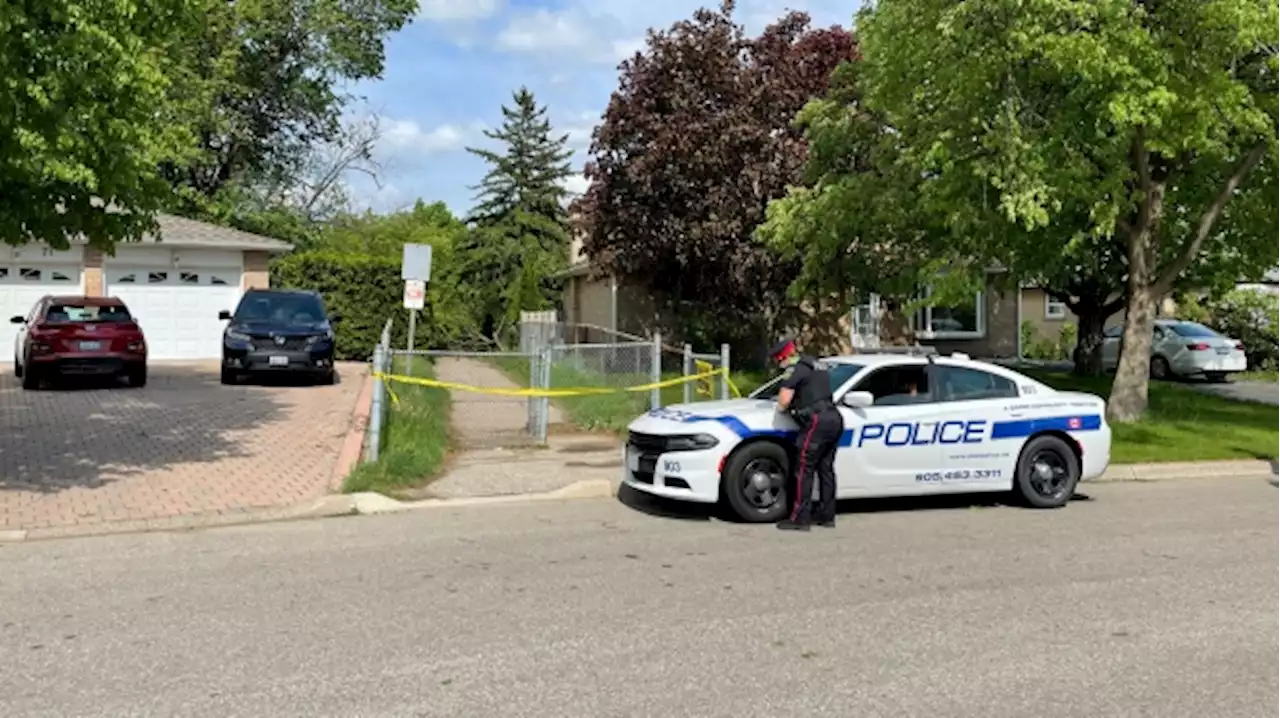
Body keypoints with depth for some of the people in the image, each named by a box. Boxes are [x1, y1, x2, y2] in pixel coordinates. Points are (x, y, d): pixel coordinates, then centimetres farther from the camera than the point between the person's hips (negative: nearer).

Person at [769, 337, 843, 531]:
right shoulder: (816, 364, 23)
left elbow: (784, 400, -14)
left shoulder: (796, 368, -7)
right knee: (826, 468, 14)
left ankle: (800, 519, -6)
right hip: (834, 419, 9)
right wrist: (795, 403, 24)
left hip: (817, 421, -9)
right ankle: (827, 516, 19)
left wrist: (782, 407, 7)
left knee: (804, 470, -6)